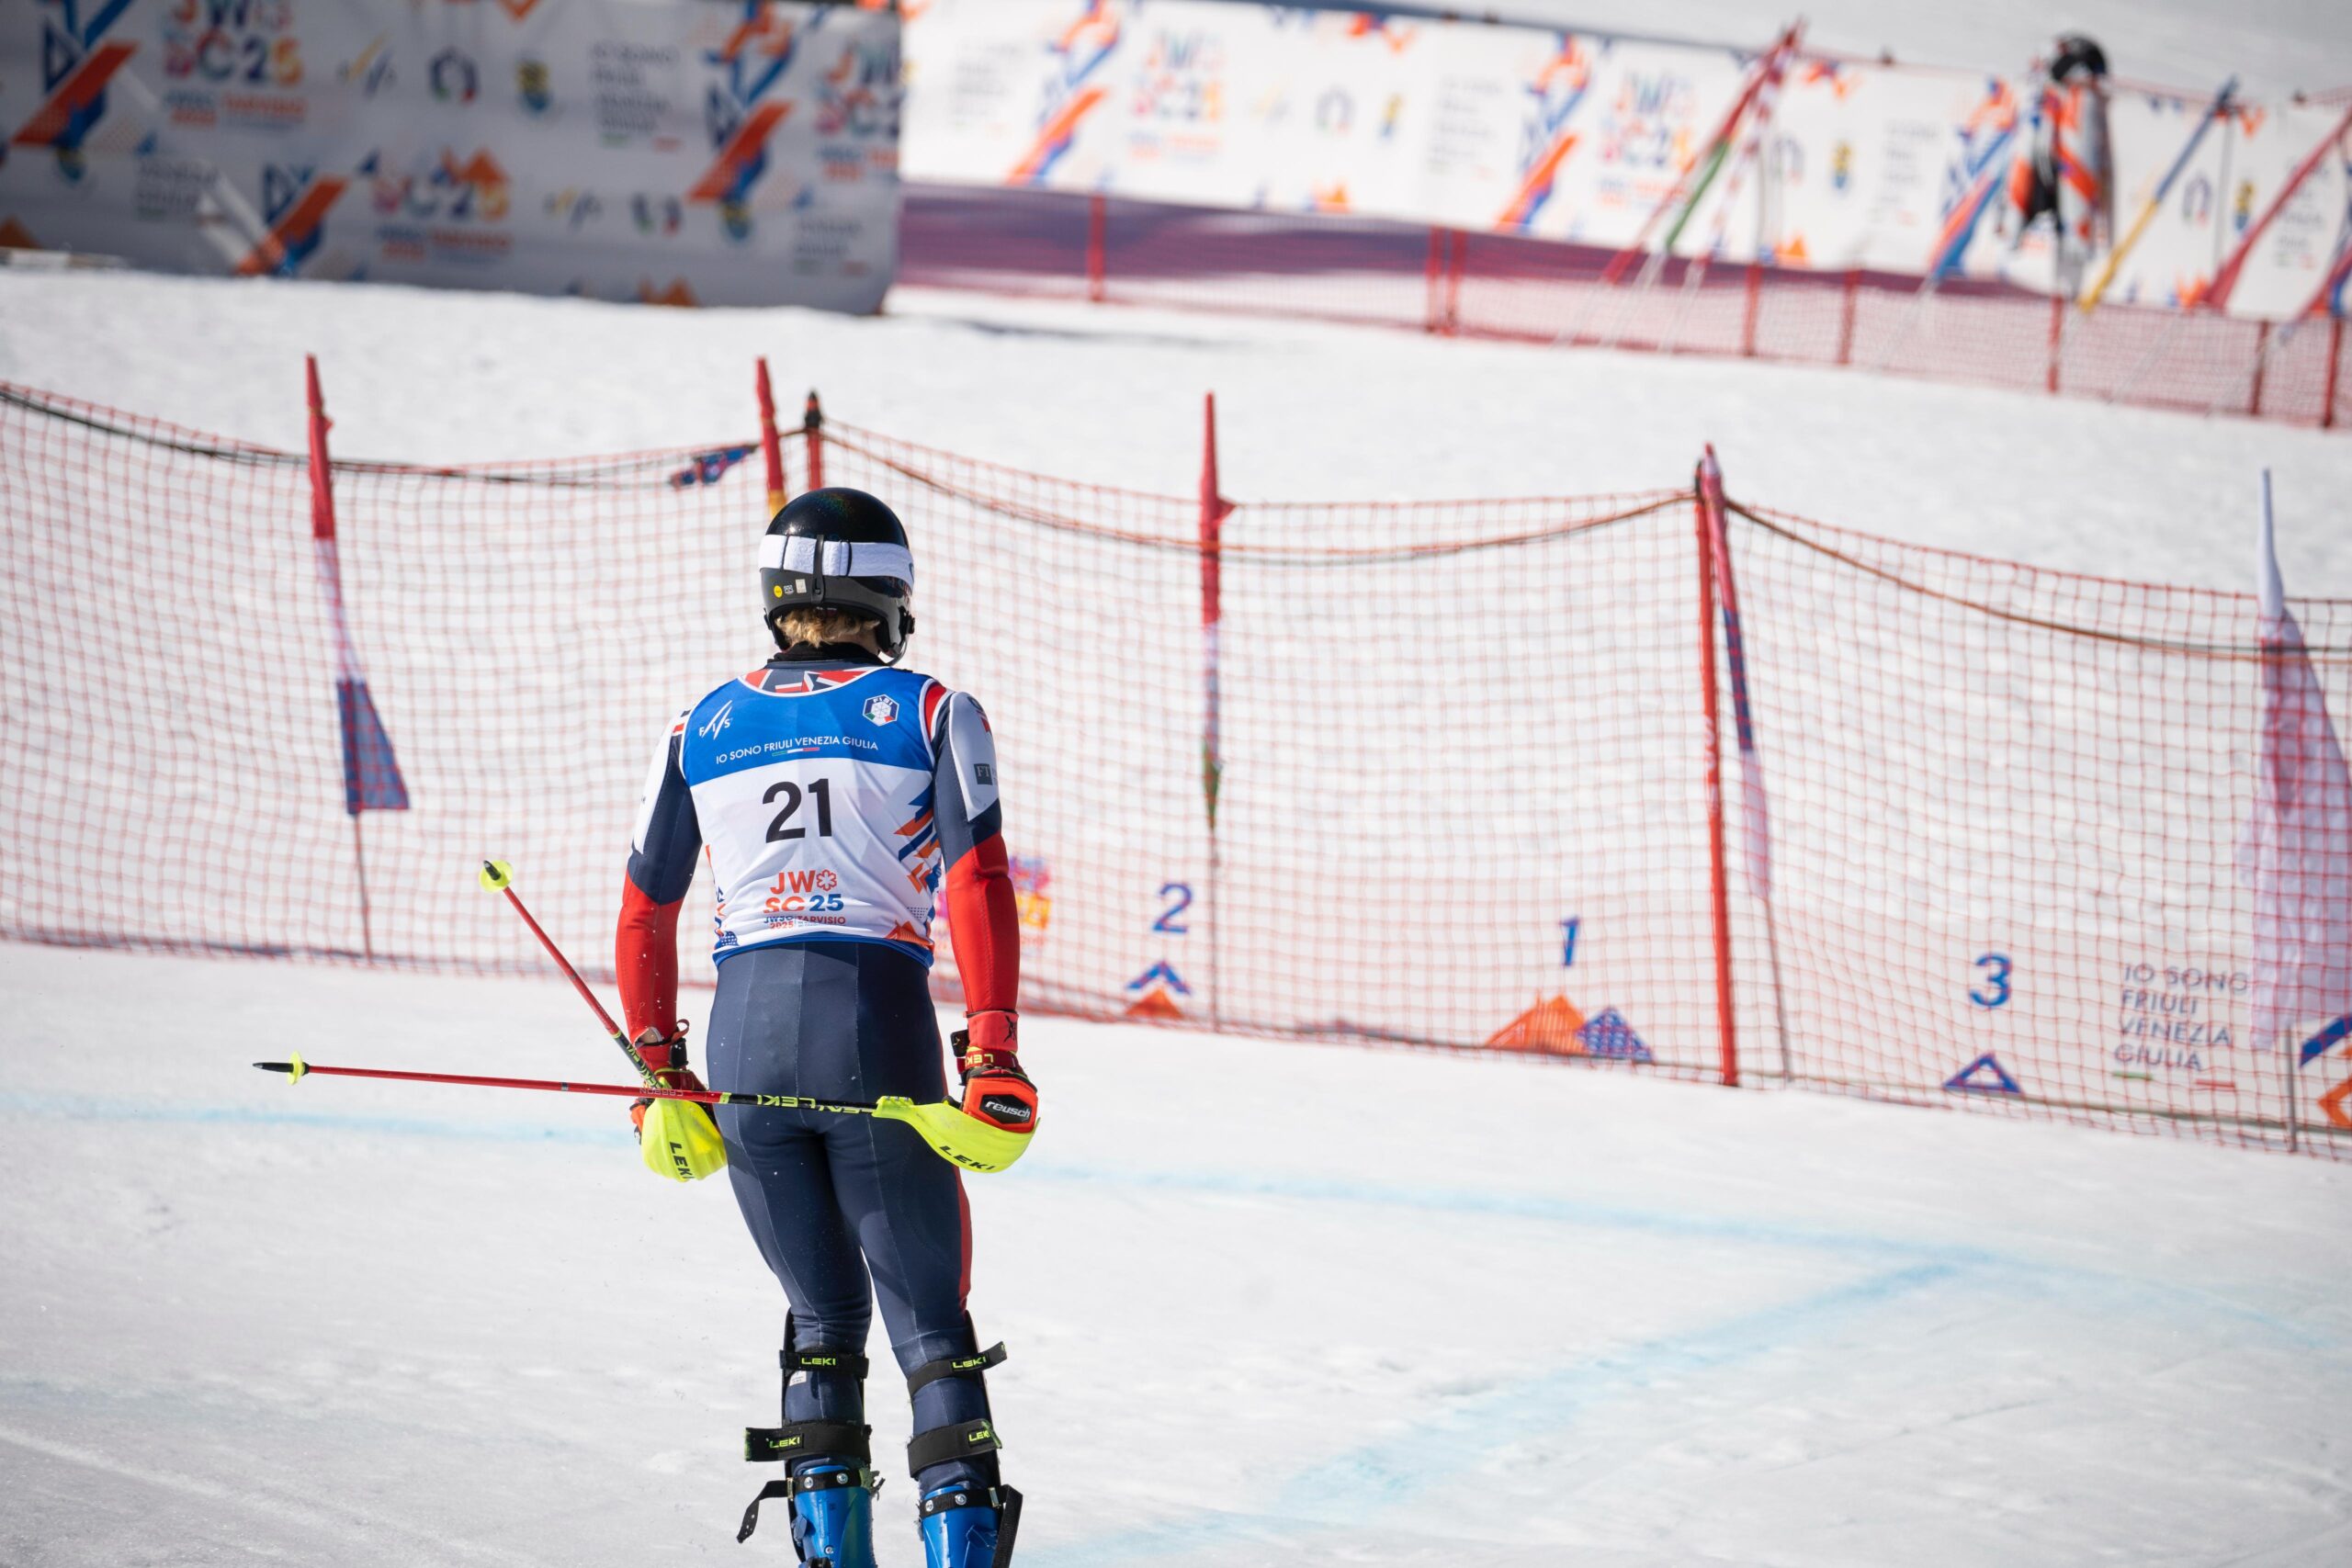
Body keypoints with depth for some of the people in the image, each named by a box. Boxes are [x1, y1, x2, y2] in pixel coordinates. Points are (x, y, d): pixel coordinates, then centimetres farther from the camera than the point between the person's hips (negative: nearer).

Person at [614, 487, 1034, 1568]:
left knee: (821, 1316, 18)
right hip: (880, 1027, -3)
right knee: (929, 1322, 6)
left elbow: (643, 920, 15)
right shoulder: (931, 715, 5)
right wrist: (995, 1062, -9)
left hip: (744, 1034, 3)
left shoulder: (701, 729, 13)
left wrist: (662, 1080, 22)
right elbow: (978, 889, -7)